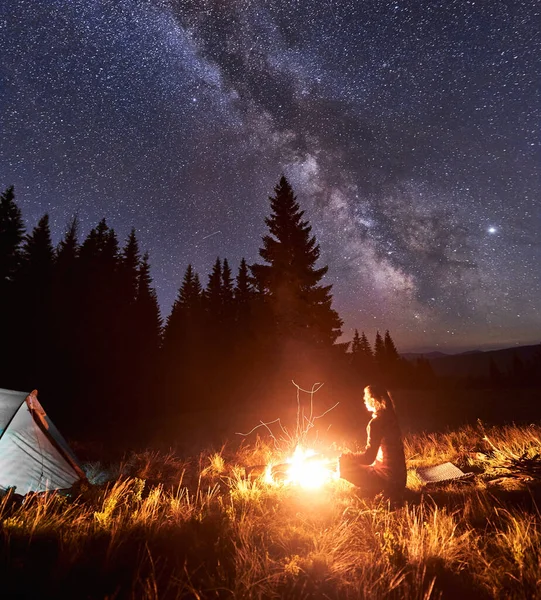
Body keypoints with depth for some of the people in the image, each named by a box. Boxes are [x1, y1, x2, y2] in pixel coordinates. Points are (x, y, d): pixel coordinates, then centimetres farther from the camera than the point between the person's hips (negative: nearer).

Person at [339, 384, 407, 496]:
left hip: (390, 480, -8)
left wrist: (343, 456, -8)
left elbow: (368, 458, -21)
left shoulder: (376, 422, -21)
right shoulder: (389, 417, 5)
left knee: (344, 467, -5)